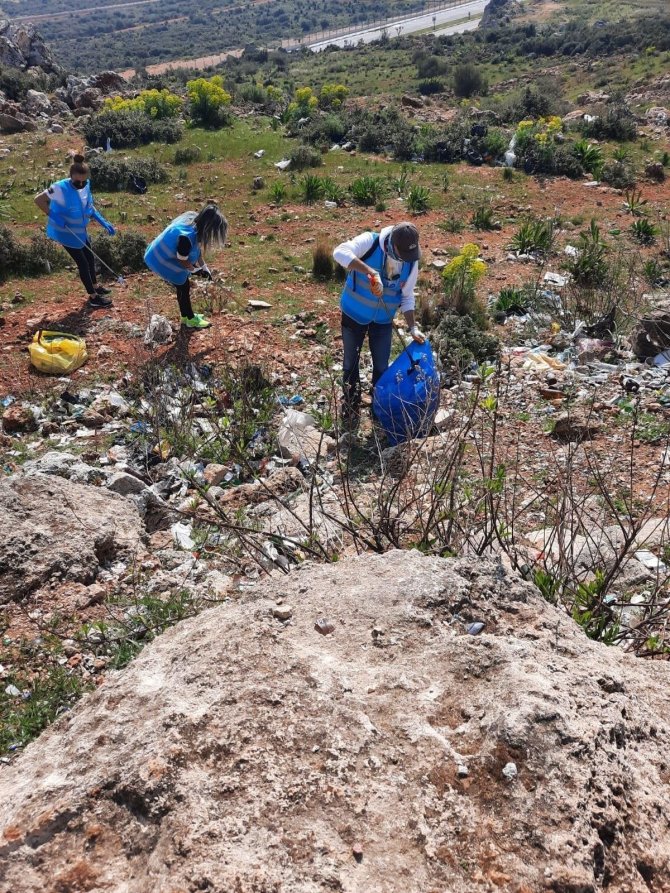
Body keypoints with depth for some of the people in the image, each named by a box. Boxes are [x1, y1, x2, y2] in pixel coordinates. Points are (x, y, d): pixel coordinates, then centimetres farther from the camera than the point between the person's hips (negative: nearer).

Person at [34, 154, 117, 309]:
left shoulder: (85, 187, -7)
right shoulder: (61, 188, -28)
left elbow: (90, 207, 8)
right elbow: (38, 200, -22)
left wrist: (104, 223, -1)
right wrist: (53, 216, -28)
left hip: (80, 231, 7)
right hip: (66, 233, -7)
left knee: (90, 257, 21)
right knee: (82, 262, -1)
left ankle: (95, 286, 43)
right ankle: (93, 297, 11)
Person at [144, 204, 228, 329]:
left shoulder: (194, 222, -10)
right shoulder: (187, 236, -38)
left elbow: (197, 248, 5)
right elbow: (182, 260, -24)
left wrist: (204, 267, 8)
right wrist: (195, 269, -6)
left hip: (163, 254, 9)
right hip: (163, 261, -9)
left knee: (183, 286, 19)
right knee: (183, 287, 5)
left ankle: (186, 316, 36)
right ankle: (190, 320, 22)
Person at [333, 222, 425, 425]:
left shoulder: (411, 262, -11)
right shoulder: (370, 241, -24)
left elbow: (407, 297, 0)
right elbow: (340, 252, -41)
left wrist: (413, 328, -7)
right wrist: (370, 271, -51)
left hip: (383, 319, 3)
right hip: (354, 314, -3)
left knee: (381, 367, 10)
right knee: (350, 364, 10)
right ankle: (351, 408, 28)